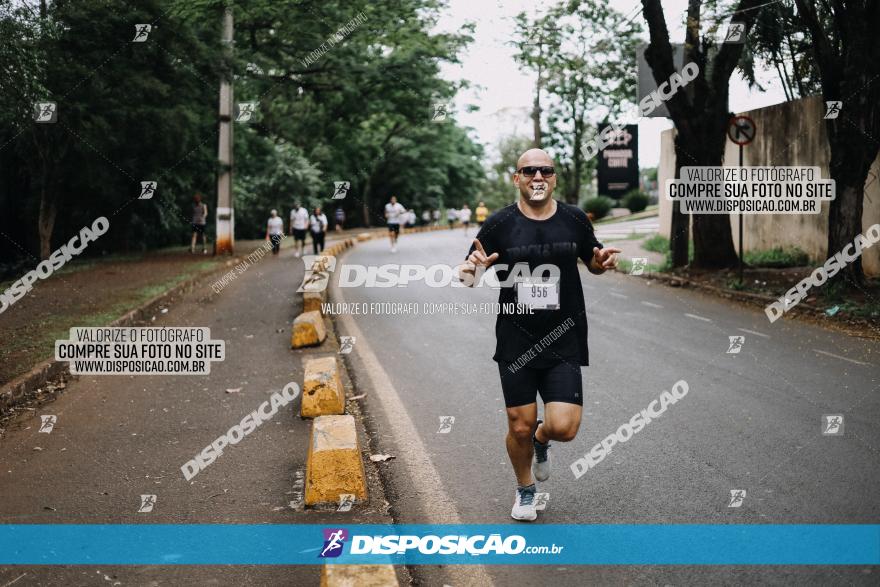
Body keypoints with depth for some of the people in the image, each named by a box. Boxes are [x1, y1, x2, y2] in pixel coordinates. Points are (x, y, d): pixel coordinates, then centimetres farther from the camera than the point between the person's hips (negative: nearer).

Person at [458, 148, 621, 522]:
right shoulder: (500, 224, -4)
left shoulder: (575, 220, 1)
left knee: (563, 427, -11)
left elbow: (593, 264, 17)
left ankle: (541, 441, 28)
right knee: (520, 427, 4)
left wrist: (605, 261, -7)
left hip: (563, 344, 1)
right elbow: (468, 275, 1)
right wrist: (470, 271, -23)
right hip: (516, 344, -1)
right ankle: (525, 491, 34)